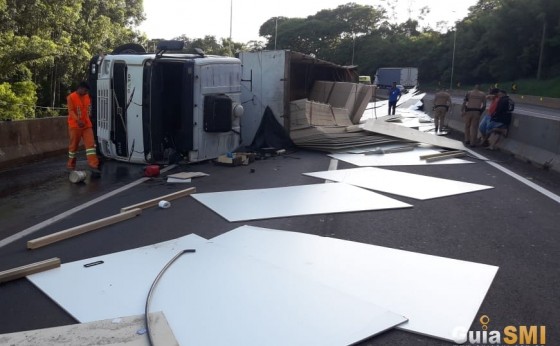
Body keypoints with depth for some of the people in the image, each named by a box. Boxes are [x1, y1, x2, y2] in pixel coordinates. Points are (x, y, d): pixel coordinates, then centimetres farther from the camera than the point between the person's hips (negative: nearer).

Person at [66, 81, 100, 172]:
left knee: (90, 143, -6)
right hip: (75, 125, -5)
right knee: (74, 145, 5)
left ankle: (93, 164, -10)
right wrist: (78, 120, -35)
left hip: (87, 125, 5)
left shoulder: (87, 96, 10)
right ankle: (71, 164, 20)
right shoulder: (71, 97, -9)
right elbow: (71, 111, -19)